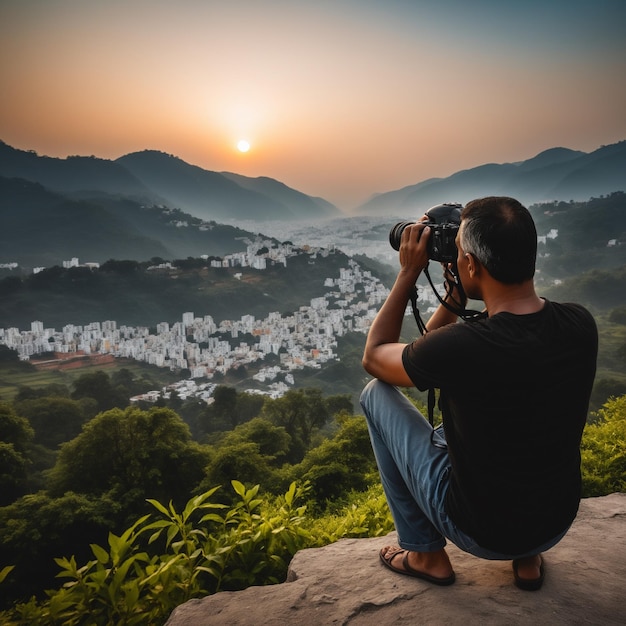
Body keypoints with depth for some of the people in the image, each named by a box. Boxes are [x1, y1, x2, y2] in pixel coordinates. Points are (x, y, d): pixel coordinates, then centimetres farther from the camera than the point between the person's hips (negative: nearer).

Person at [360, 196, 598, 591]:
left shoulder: (458, 347, -32)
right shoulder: (581, 326, -13)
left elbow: (373, 356, -9)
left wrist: (408, 274, -9)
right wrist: (460, 287, -3)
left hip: (480, 532, -5)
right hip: (558, 523, 6)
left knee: (377, 394, 5)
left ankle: (426, 554, 15)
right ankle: (528, 557, 25)